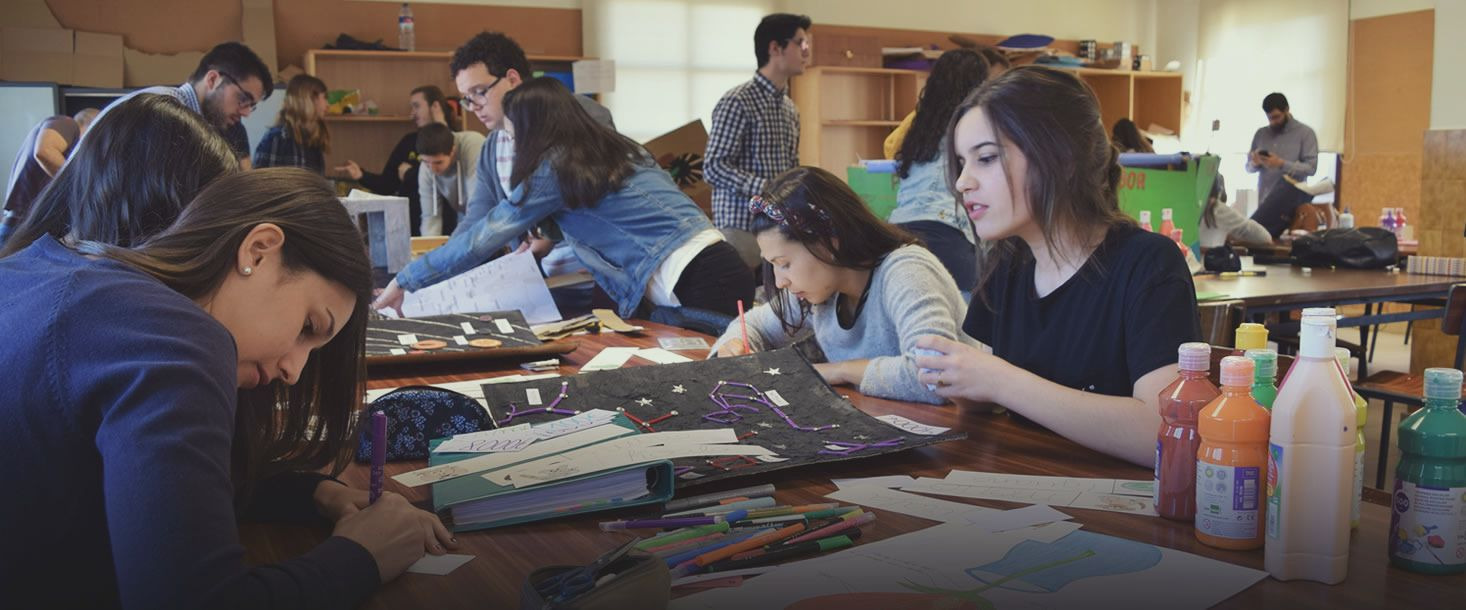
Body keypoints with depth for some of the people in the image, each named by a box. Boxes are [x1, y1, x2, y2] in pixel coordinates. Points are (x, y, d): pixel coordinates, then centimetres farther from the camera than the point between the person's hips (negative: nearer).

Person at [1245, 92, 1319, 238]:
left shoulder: (1305, 133, 2)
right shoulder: (1261, 134, 14)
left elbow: (1311, 167, -7)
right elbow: (1248, 167, 15)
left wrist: (1281, 164, -18)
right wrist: (1255, 163, -8)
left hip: (1290, 200, -3)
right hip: (1265, 201, 4)